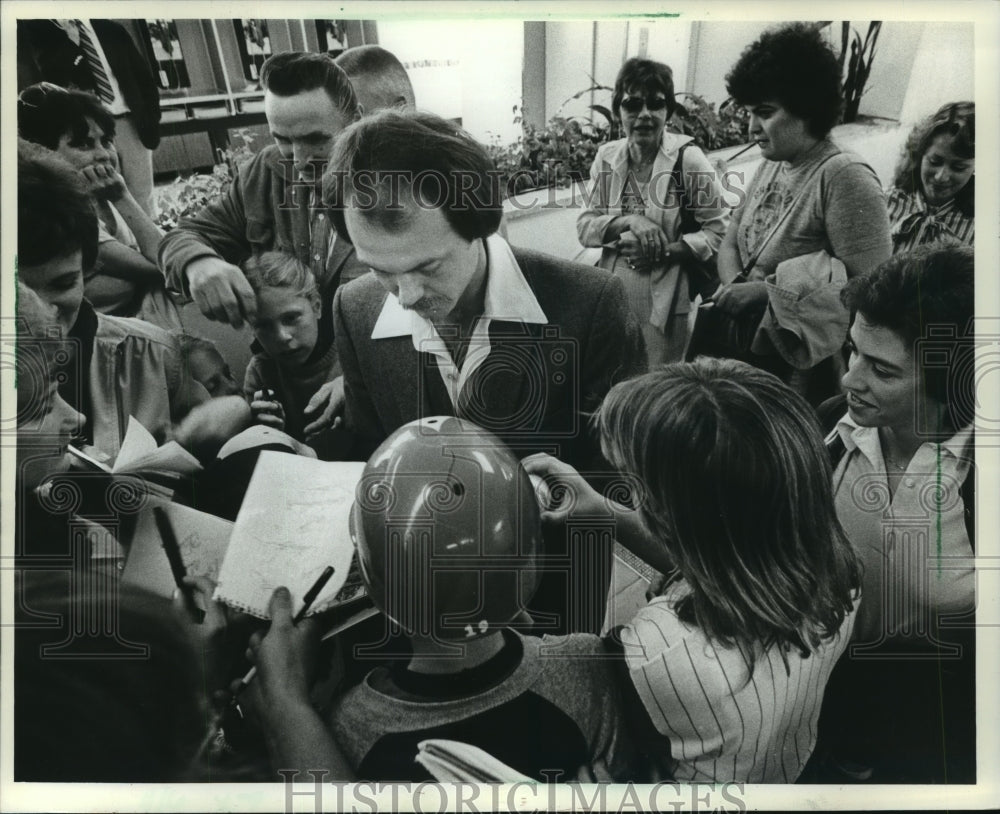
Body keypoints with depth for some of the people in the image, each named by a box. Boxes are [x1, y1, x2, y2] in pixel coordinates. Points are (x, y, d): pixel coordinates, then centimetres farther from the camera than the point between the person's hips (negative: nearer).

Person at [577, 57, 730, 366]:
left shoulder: (688, 159, -9)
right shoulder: (607, 157, 4)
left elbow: (719, 230, -7)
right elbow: (585, 226, 3)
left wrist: (662, 251, -18)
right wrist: (628, 220, -16)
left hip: (665, 300, -3)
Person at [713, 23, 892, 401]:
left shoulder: (845, 177, -17)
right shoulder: (771, 165, 7)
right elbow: (729, 245, 9)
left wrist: (763, 292, -22)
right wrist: (735, 288, -13)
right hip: (748, 348, 7)